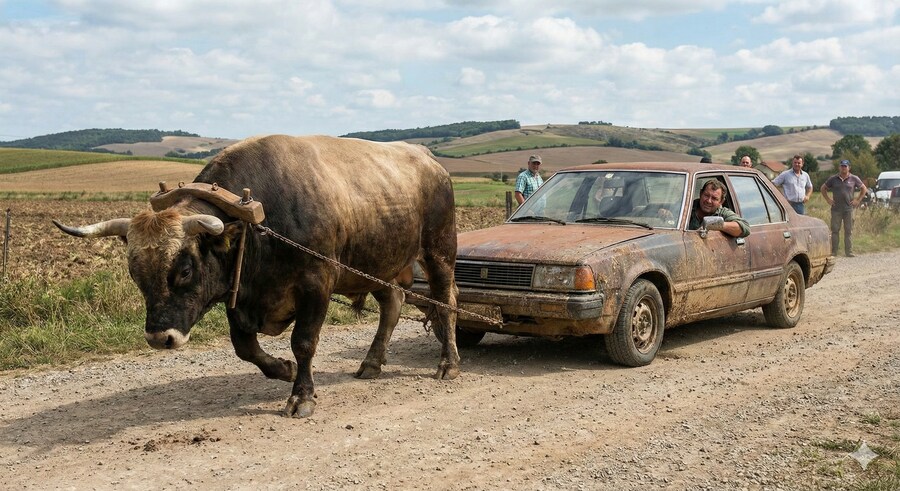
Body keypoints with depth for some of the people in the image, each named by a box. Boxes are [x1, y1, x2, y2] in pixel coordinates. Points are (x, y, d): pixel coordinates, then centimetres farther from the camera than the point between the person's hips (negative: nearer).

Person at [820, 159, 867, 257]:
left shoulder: (854, 179, 5)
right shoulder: (833, 179, 6)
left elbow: (864, 189, 14)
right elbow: (823, 188, 15)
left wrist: (858, 200, 5)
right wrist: (828, 199, 5)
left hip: (848, 209, 0)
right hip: (836, 209, 0)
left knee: (849, 231, 2)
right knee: (835, 230, 0)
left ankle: (849, 251, 5)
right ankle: (834, 251, 4)